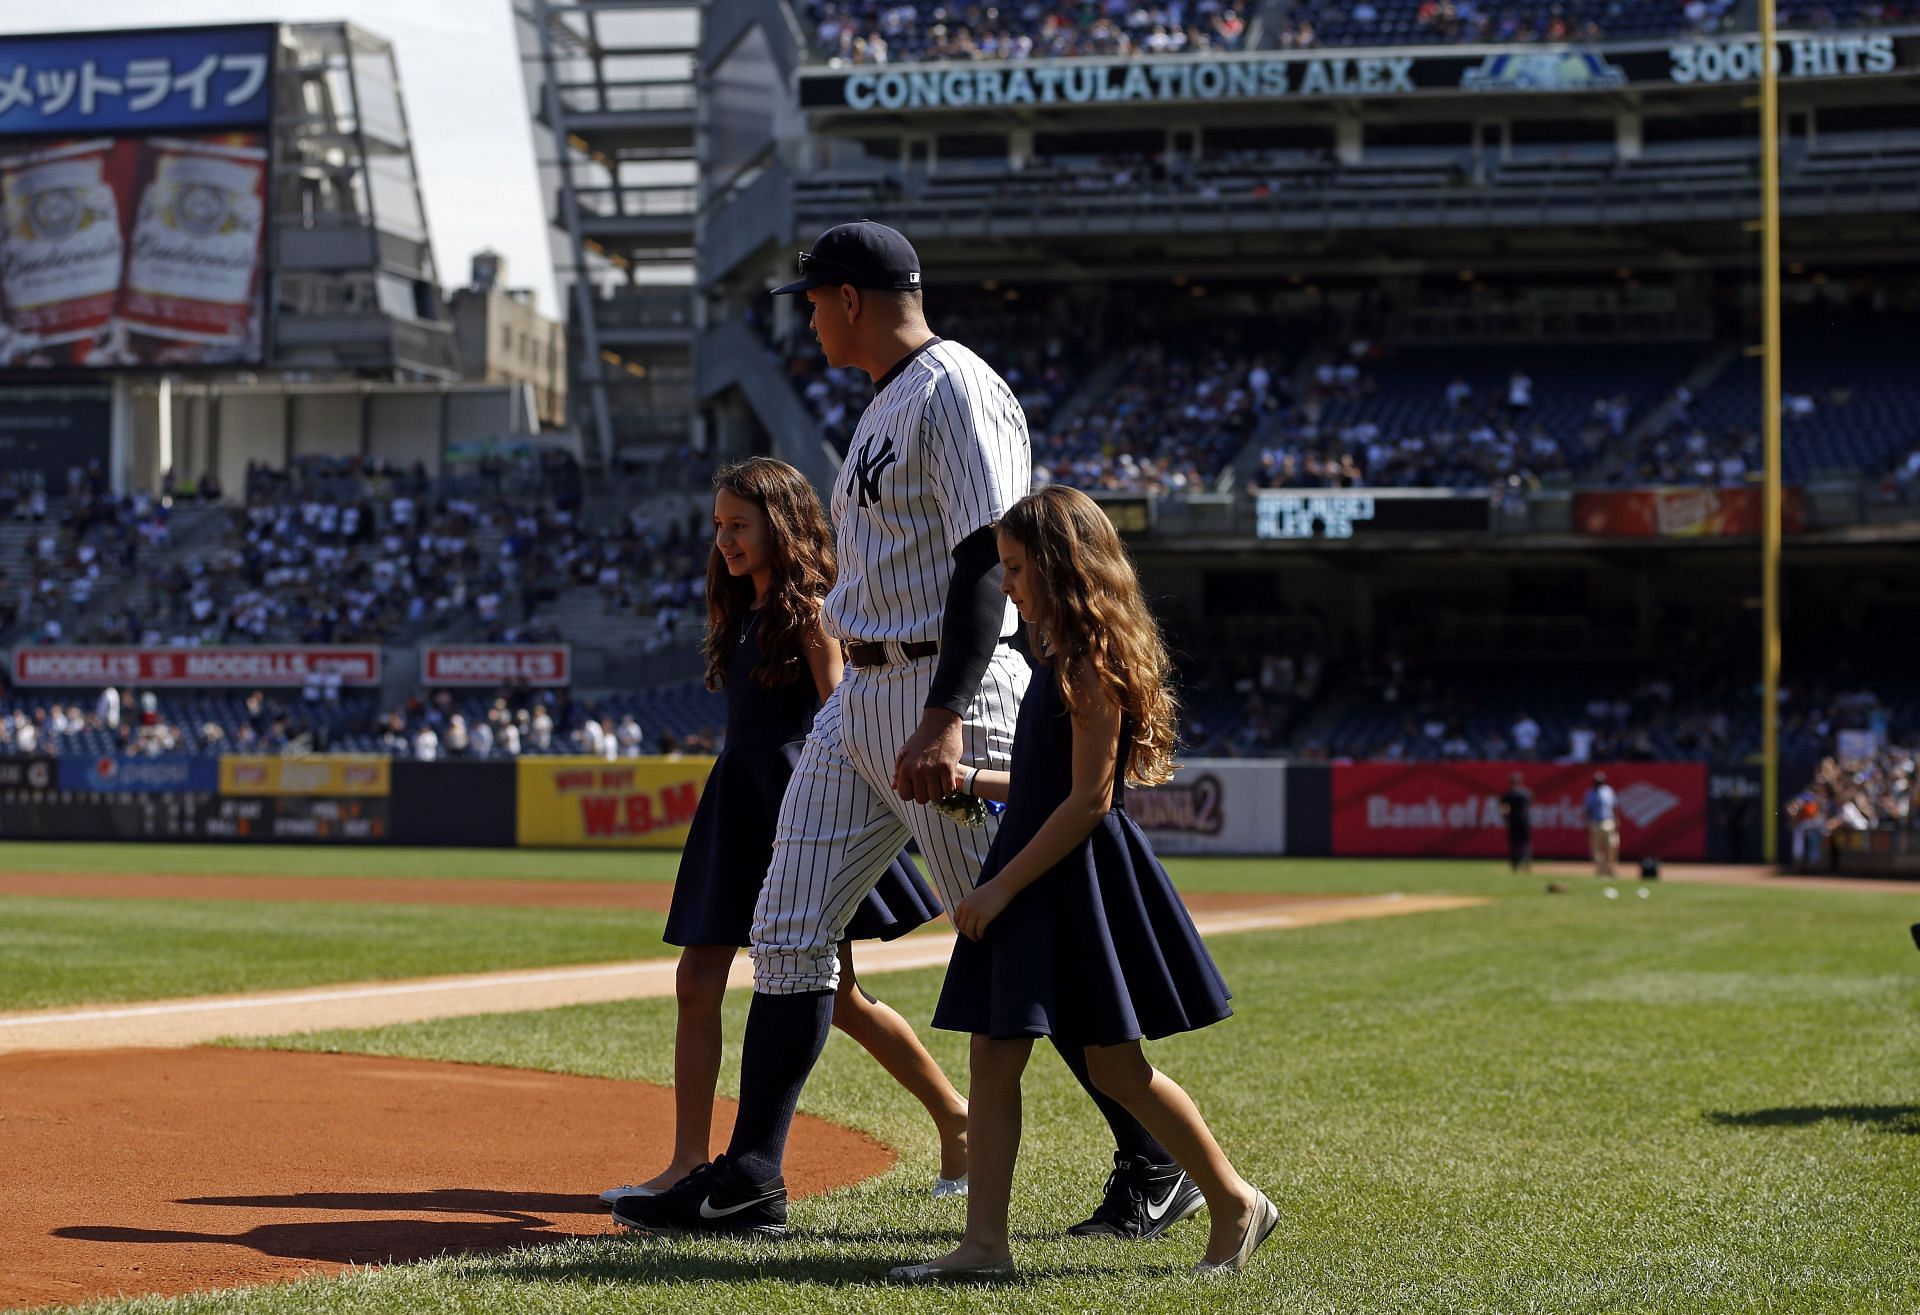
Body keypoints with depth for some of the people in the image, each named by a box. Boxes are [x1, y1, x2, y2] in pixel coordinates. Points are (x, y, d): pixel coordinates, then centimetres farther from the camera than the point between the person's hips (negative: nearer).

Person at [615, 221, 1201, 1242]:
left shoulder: (958, 393, -12)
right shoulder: (886, 404, 19)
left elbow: (987, 561, -21)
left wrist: (945, 719, -29)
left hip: (948, 691, -10)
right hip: (860, 698, 10)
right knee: (789, 929, 5)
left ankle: (1157, 1165, 4)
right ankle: (749, 1178, 7)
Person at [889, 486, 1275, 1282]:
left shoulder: (1093, 663, -15)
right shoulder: (1067, 660, 13)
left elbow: (1087, 800, -19)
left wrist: (1003, 886, -18)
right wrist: (965, 780, 20)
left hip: (1084, 883, -9)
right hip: (1034, 884, 9)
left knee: (1116, 1068, -1)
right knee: (993, 1057, 3)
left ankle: (1235, 1205, 14)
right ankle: (984, 1241, 3)